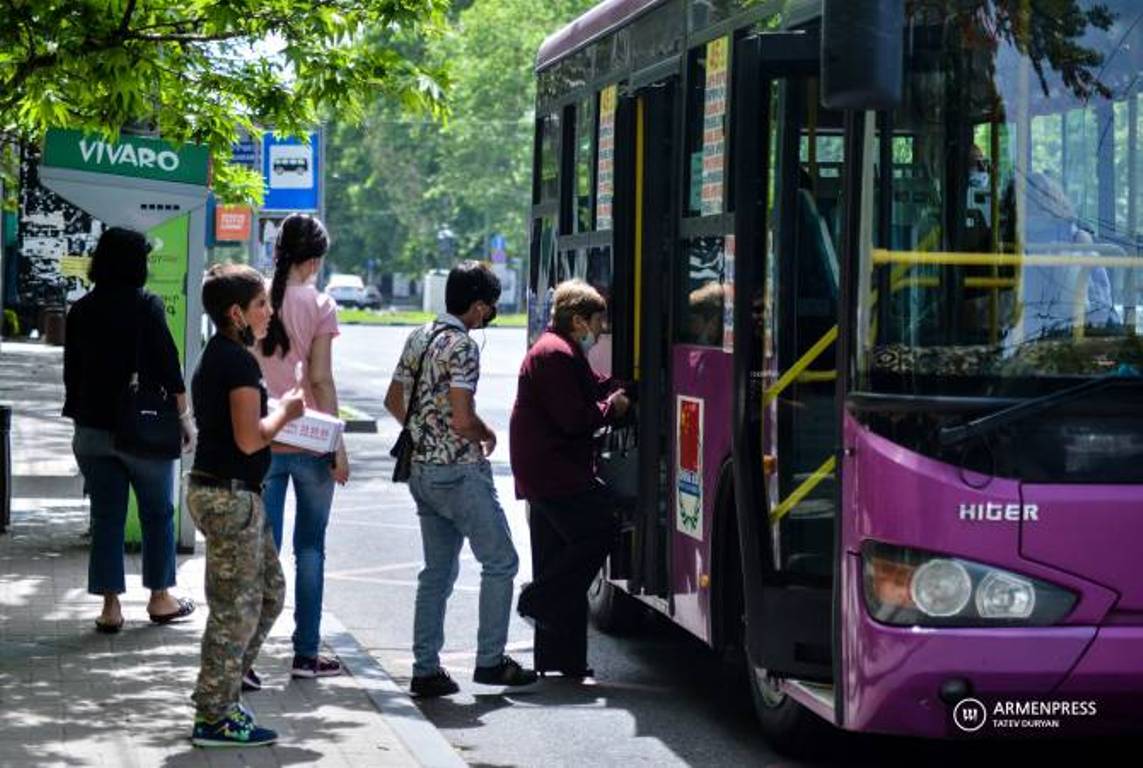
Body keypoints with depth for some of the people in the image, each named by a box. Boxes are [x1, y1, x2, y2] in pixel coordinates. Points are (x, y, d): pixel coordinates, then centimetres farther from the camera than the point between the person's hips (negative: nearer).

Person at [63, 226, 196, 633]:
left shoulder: (81, 311, 4)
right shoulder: (146, 306, -10)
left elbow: (72, 371, 10)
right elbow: (167, 366, -12)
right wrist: (184, 417, -3)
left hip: (93, 428, 4)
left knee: (105, 516, 7)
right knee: (157, 512, 11)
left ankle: (110, 606, 6)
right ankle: (160, 597, 19)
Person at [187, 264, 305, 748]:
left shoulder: (215, 357, 15)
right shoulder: (239, 362, -17)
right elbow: (250, 439, -22)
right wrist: (285, 412, -6)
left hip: (218, 488, 10)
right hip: (231, 495, -10)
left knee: (270, 591, 18)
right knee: (236, 608, -2)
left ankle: (221, 692, 23)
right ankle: (215, 716, 5)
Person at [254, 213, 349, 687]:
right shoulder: (318, 305, -7)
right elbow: (321, 380, -9)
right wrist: (337, 444, -4)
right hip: (308, 440, -2)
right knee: (310, 547, 11)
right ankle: (306, 653, 15)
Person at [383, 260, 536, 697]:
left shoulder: (418, 338, 10)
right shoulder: (461, 346, -17)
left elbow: (393, 401, 18)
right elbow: (462, 420, -22)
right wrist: (488, 436, -3)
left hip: (421, 471, 9)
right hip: (459, 472, -9)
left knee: (437, 571, 12)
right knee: (500, 562, 4)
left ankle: (426, 669, 9)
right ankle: (490, 661, 6)